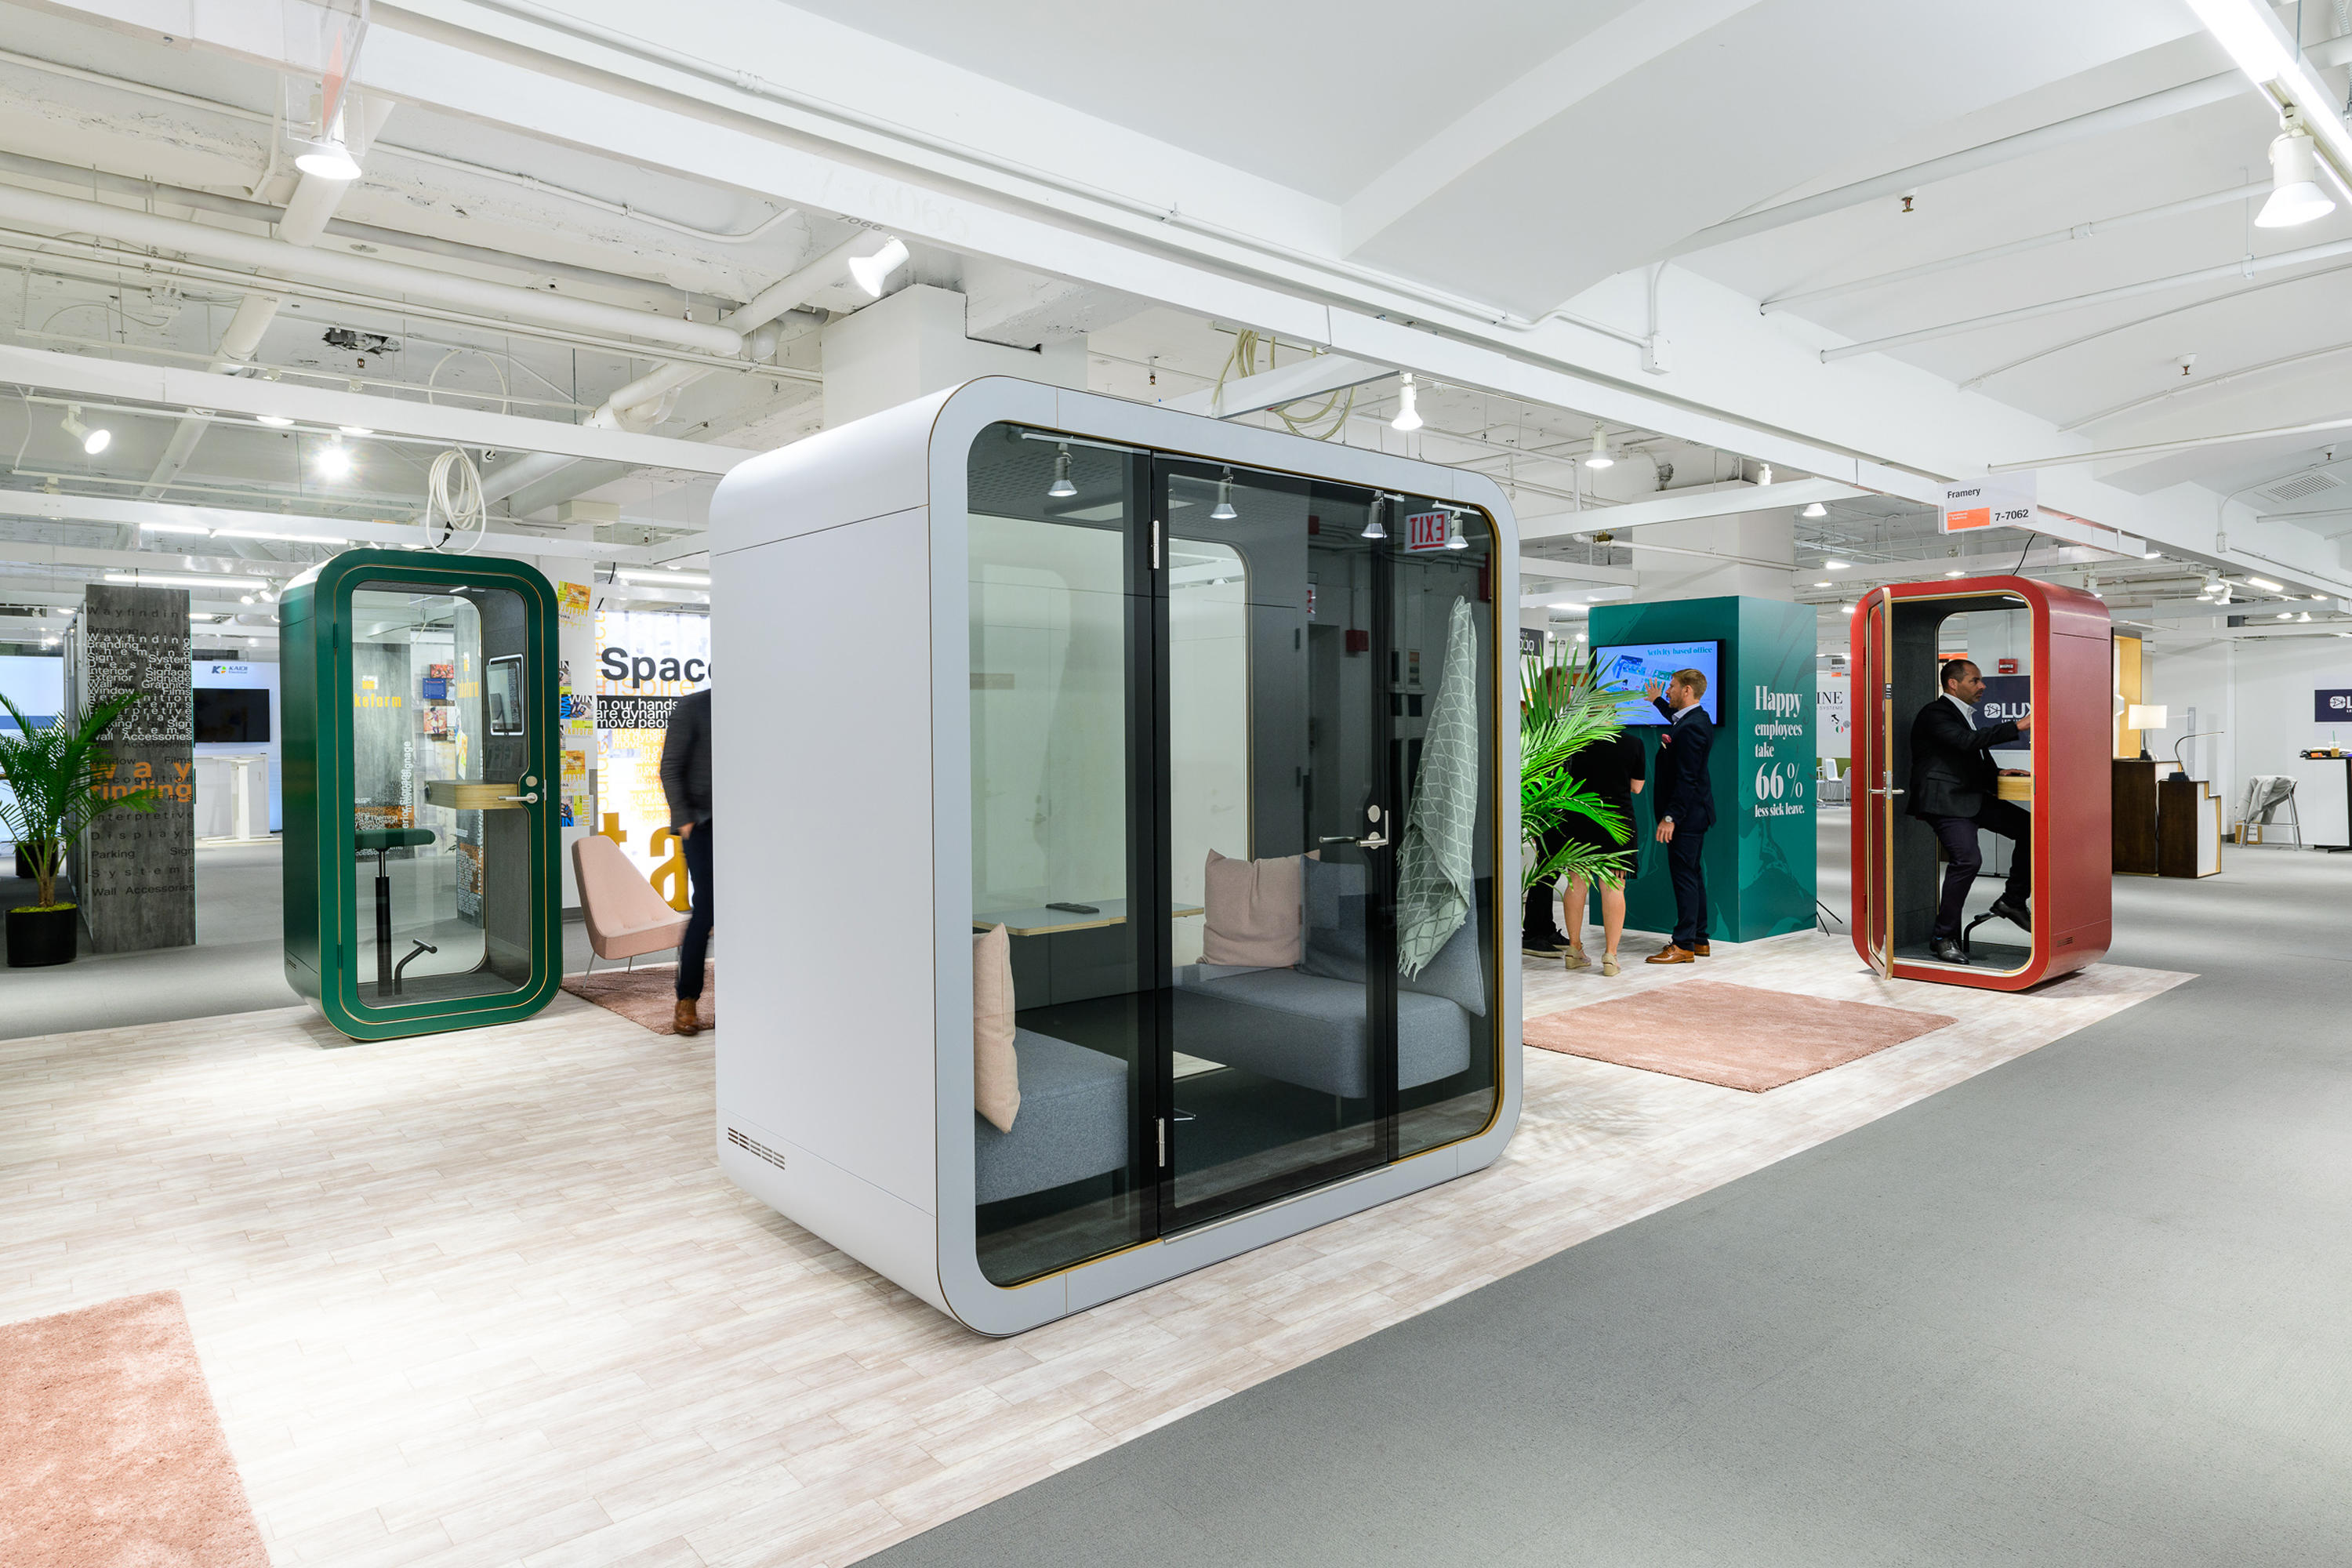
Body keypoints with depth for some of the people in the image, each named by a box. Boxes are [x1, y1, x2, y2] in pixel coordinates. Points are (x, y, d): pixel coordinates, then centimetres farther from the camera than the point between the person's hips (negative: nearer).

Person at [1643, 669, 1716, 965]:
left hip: (1686, 815, -11)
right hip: (1693, 812, 11)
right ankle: (1699, 939, 24)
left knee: (1684, 876, -7)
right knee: (1691, 874, 16)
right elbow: (1676, 718, 38)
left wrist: (1670, 817, -25)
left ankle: (1684, 946, -3)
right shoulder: (1697, 718, 10)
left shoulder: (1690, 729, -21)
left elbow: (1686, 778, -25)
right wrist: (1657, 701, 51)